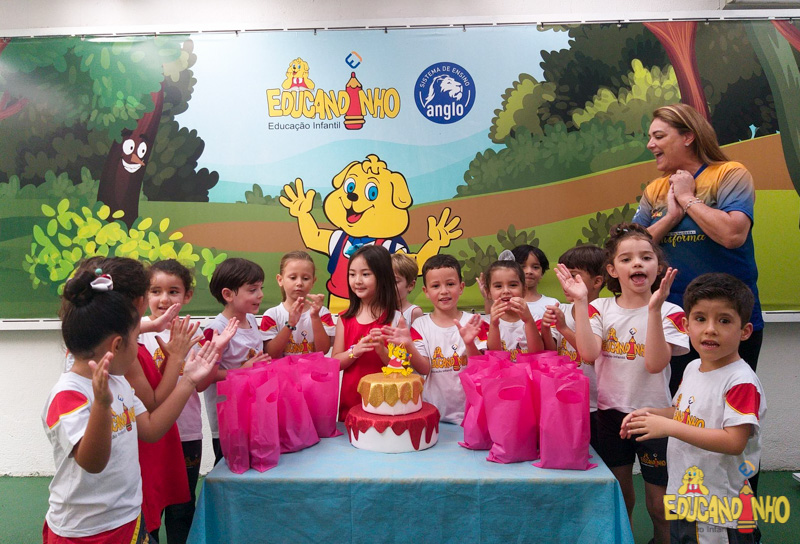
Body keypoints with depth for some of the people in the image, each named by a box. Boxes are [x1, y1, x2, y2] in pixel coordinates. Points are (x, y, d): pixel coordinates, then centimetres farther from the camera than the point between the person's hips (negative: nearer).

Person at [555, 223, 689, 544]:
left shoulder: (668, 312, -8)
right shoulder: (600, 308, -1)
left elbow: (655, 363, -22)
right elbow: (588, 353, -18)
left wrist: (654, 308, -28)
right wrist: (580, 301, -20)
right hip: (610, 413, 2)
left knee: (659, 505, 10)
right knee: (618, 498, 18)